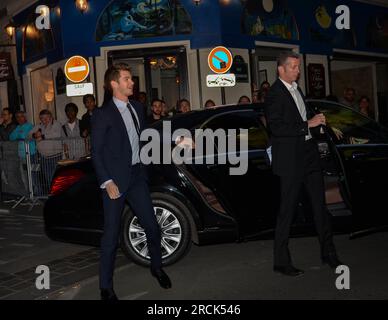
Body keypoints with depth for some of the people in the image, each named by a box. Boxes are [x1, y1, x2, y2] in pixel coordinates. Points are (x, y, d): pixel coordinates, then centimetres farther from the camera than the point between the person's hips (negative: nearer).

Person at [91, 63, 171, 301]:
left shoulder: (137, 108, 10)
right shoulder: (103, 114, -9)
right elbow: (96, 152, -9)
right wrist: (107, 182, -15)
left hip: (137, 176, 6)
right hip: (116, 181, -6)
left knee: (152, 227, 12)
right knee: (112, 235, 2)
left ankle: (157, 268, 36)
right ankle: (106, 287, 17)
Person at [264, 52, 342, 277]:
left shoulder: (297, 89, 16)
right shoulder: (275, 94, -11)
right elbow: (277, 128, -21)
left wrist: (318, 120, 13)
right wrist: (308, 124, -19)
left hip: (309, 154, 8)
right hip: (291, 159, -8)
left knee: (320, 204, 13)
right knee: (287, 210, -2)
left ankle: (328, 253, 25)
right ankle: (281, 262, 9)